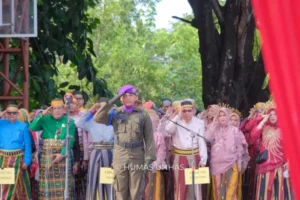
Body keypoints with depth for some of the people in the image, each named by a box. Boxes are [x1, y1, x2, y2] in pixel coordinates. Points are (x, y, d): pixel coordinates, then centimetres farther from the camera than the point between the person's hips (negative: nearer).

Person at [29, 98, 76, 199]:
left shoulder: (69, 121, 2)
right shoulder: (45, 120, 4)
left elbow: (70, 140, -6)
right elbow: (32, 127, -10)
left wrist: (62, 154, -17)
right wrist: (42, 114, -12)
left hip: (63, 154, -1)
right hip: (47, 154, 1)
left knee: (63, 181, -2)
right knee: (47, 179, 2)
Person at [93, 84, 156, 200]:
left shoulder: (143, 115, 4)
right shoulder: (115, 113, 8)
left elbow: (149, 138, 0)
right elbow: (97, 118, -7)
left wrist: (149, 158, -8)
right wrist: (111, 102, -8)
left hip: (137, 156, -1)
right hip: (120, 156, 1)